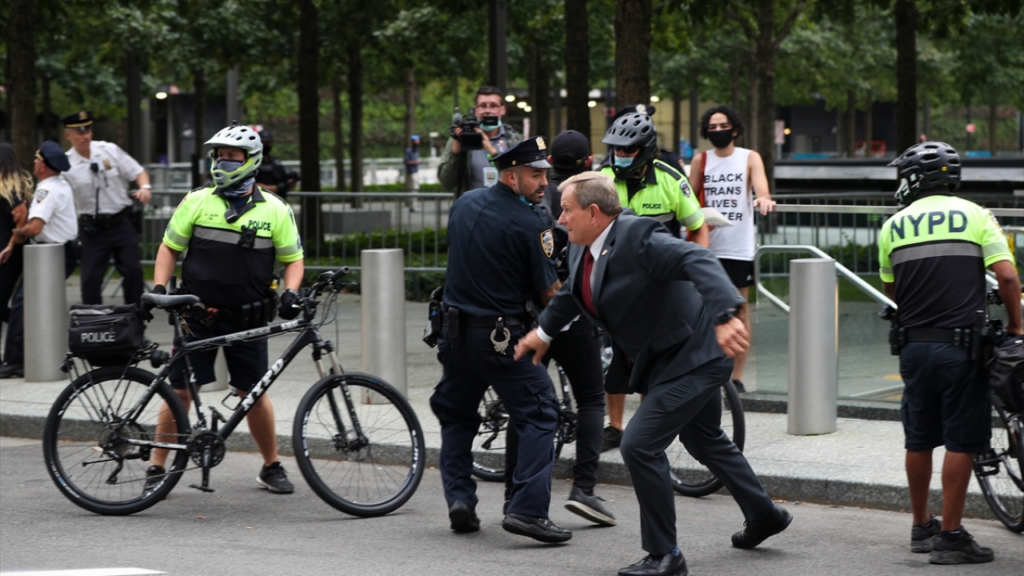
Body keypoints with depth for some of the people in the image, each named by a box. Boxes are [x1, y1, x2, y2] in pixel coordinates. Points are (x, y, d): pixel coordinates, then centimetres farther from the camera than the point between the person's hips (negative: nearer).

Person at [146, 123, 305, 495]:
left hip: (248, 321, 0)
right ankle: (157, 468, 8)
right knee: (180, 392, -1)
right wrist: (159, 287, -4)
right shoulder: (197, 202, 3)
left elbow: (293, 258, 9)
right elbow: (170, 247, 10)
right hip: (199, 315, 0)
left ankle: (272, 467, 19)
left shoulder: (274, 210, 2)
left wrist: (291, 292, -10)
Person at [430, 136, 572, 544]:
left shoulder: (465, 204, 5)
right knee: (538, 415, -1)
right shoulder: (529, 224, -15)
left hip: (456, 328, 6)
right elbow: (549, 293, -9)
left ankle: (459, 498, 11)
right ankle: (527, 509, -11)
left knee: (457, 415, 21)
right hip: (502, 336, -6)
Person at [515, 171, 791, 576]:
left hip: (694, 357, -10)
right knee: (704, 442, 26)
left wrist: (725, 316, -53)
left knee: (640, 445, -15)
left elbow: (699, 262, -40)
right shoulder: (582, 247, 2)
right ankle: (764, 516, 45)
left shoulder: (639, 238, -27)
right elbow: (573, 290, 24)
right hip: (667, 360, 10)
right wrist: (544, 331, 34)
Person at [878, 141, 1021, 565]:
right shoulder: (975, 216, -1)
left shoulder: (893, 227, 7)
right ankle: (950, 537, -2)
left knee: (919, 441, 14)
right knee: (961, 442, 0)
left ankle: (921, 528, 26)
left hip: (914, 345, 3)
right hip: (962, 345, -3)